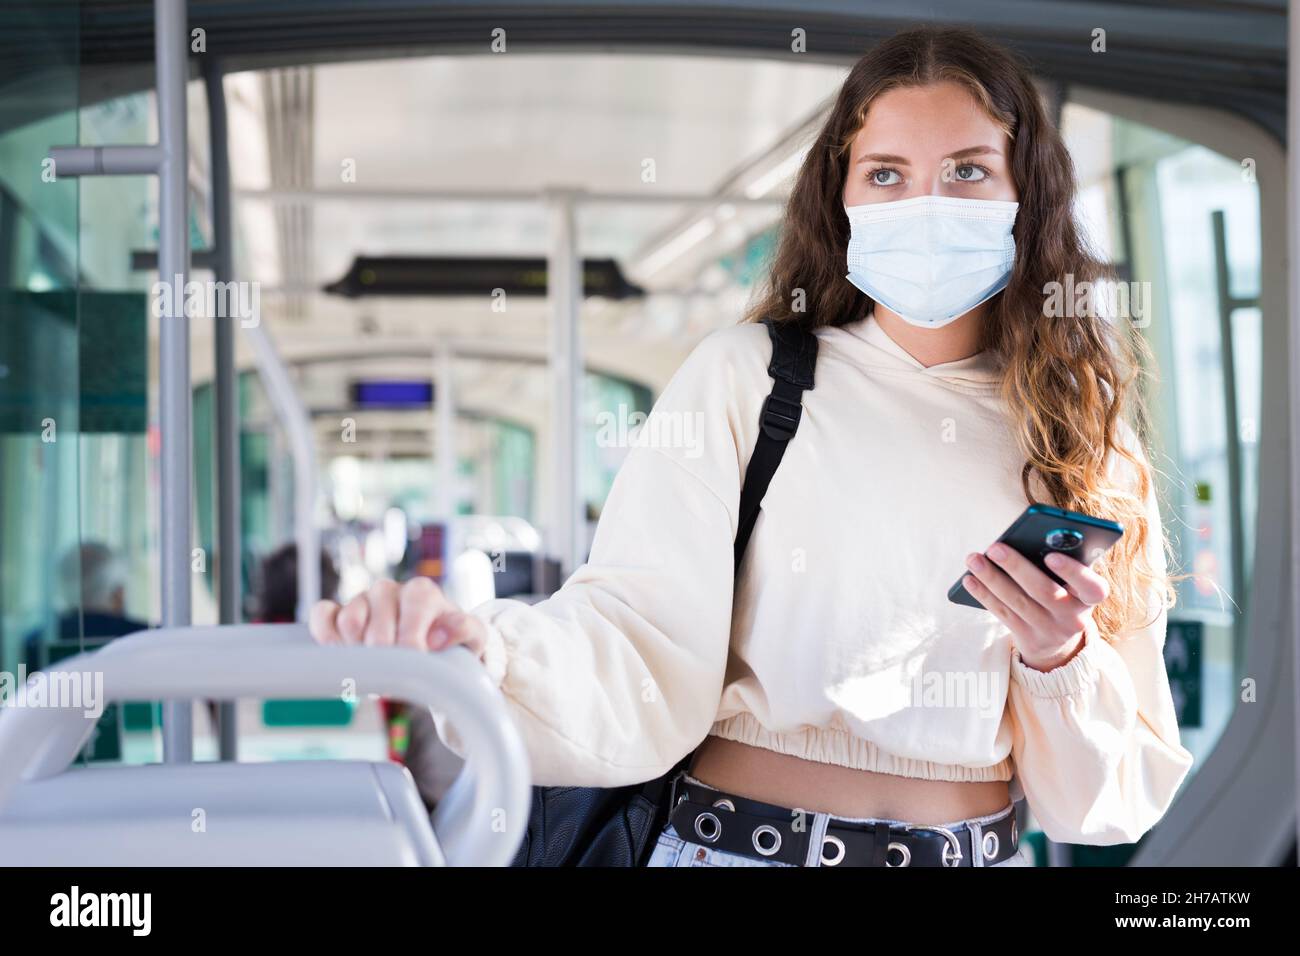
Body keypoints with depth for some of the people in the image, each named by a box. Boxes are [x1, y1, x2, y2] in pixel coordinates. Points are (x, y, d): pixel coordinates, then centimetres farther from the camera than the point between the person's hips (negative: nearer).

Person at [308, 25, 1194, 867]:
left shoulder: (1082, 433, 2)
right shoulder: (746, 376, -5)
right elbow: (646, 645, -17)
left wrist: (1061, 662, -16)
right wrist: (485, 649, -34)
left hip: (982, 853, 3)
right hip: (738, 843, -2)